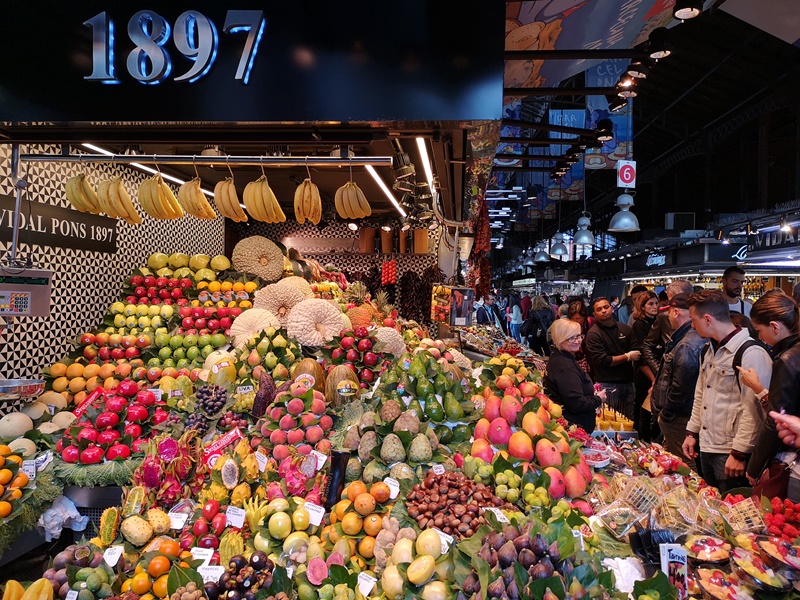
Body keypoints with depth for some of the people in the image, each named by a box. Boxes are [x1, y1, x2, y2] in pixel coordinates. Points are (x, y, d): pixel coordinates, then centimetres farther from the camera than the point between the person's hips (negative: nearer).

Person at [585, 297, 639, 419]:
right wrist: (627, 357, -8)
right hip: (607, 385, -5)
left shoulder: (625, 329, 10)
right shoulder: (593, 334, -8)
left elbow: (636, 351, 16)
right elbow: (601, 361, -15)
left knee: (629, 421, 13)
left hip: (627, 382, 5)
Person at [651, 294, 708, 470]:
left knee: (684, 465, 2)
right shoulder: (698, 338, 8)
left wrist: (665, 415, -13)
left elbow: (680, 388, -24)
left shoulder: (686, 346, -25)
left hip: (678, 419, -10)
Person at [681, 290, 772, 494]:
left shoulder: (751, 353, -17)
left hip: (731, 454, -8)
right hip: (706, 448, 8)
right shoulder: (709, 351, 10)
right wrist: (692, 432, 15)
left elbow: (754, 410, -19)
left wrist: (739, 454, -17)